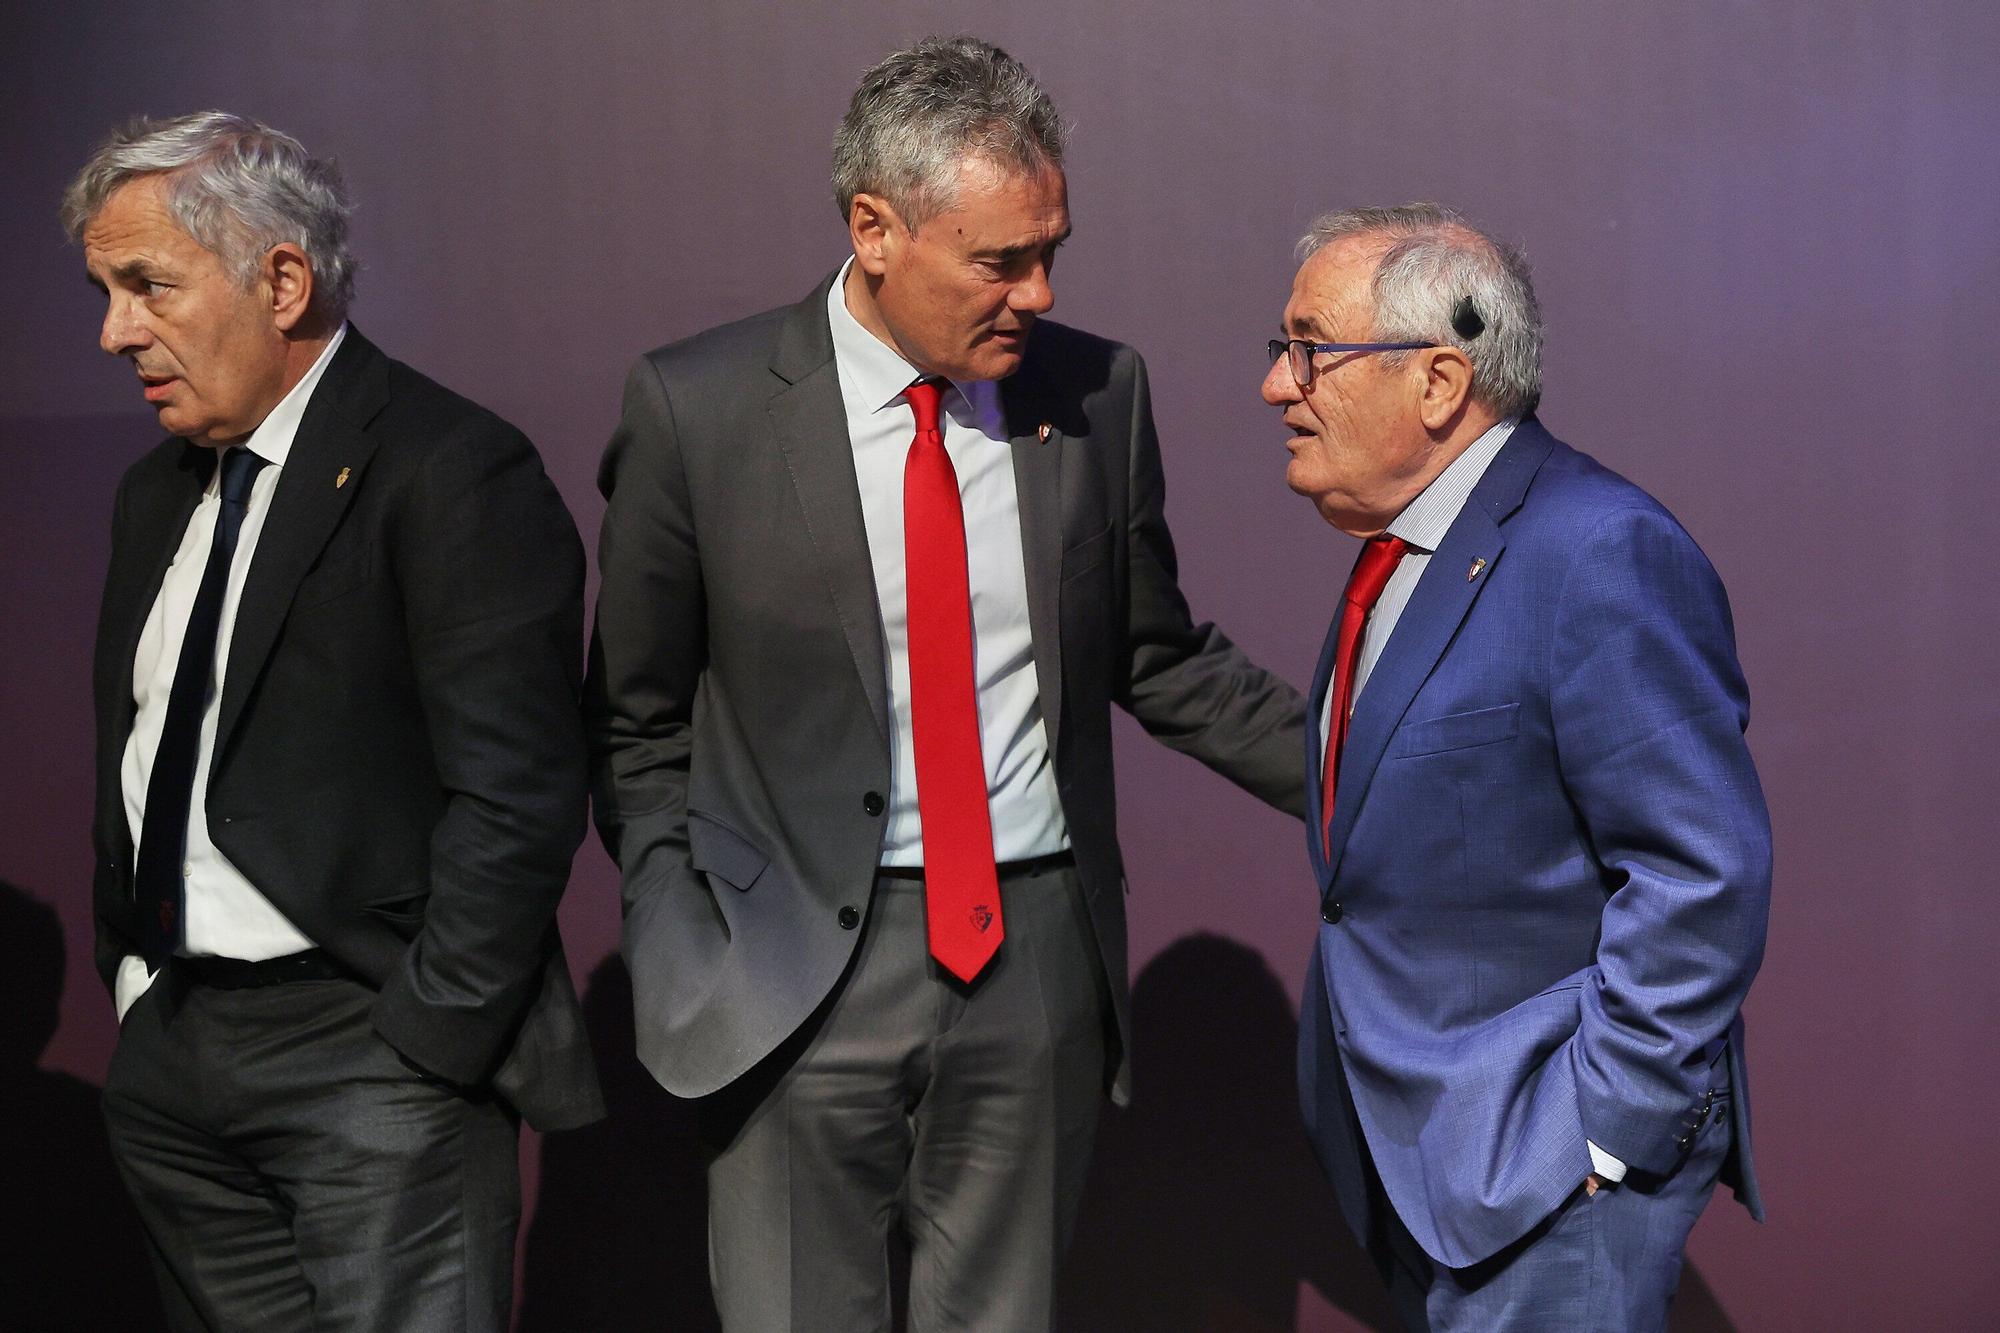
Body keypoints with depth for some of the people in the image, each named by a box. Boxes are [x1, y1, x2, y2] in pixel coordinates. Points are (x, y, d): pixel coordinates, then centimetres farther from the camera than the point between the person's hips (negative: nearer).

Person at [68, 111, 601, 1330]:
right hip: (169, 1058, 8)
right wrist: (133, 991, 12)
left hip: (367, 1055, -7)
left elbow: (515, 797, -16)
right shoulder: (158, 494, 16)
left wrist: (422, 1049, -16)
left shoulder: (452, 474, -11)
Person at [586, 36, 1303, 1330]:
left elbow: (1161, 662, 13)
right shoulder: (699, 409, -6)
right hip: (801, 967, -2)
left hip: (1040, 955, 3)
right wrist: (682, 950, -3)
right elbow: (638, 721, 3)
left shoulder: (1096, 392, 2)